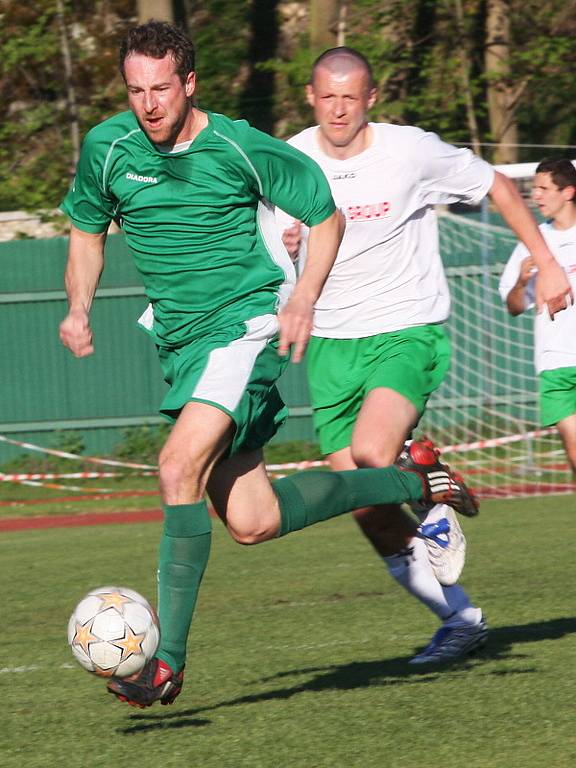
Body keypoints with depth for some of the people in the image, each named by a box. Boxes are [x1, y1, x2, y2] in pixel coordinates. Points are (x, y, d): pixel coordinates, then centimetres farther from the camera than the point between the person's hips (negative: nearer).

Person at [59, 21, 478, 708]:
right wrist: (78, 309, 1)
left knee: (180, 465, -27)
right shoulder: (106, 148, -1)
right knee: (253, 522, 4)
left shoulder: (240, 148, -10)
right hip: (180, 341, 6)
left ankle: (167, 660, -25)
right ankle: (413, 481, 27)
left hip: (246, 324, -6)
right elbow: (86, 230, 17)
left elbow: (325, 214, 3)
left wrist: (303, 297, -11)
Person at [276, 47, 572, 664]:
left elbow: (497, 186, 6)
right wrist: (280, 248, -13)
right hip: (331, 343, 4)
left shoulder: (411, 152, -9)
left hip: (408, 332, -4)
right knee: (364, 506, 1)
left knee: (371, 453, -32)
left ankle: (435, 514, 1)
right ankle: (460, 619, 15)